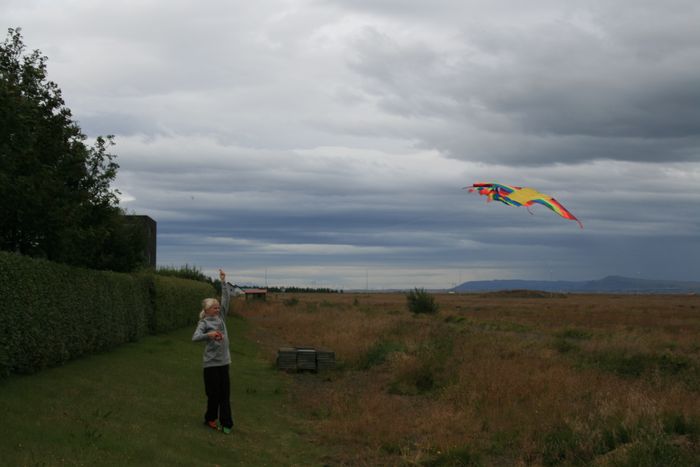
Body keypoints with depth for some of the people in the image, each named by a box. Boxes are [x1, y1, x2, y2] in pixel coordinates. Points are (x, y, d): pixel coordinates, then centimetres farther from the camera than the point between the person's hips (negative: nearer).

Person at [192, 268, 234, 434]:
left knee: (225, 392, 4)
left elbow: (226, 298, 6)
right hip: (211, 362, -5)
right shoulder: (204, 323, -8)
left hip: (224, 361, 5)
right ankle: (210, 418, 21)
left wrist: (223, 281, 0)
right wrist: (209, 335, -39)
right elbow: (195, 338, -23)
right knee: (214, 393, 1)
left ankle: (226, 422, 8)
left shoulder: (221, 317, 8)